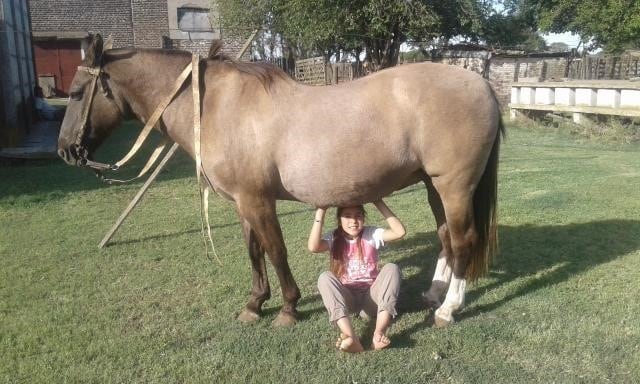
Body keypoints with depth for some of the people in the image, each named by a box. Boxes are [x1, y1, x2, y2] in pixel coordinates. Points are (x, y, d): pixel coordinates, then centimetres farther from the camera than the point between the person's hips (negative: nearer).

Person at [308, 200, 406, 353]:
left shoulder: (371, 234, -4)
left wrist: (379, 203, -20)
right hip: (347, 298, 0)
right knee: (325, 277, -28)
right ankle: (351, 337, -45)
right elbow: (313, 247, -28)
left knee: (391, 268, -24)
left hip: (372, 296, 0)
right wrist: (320, 212, -27)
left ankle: (379, 333, -40)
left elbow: (400, 232, -20)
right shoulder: (333, 238, -5)